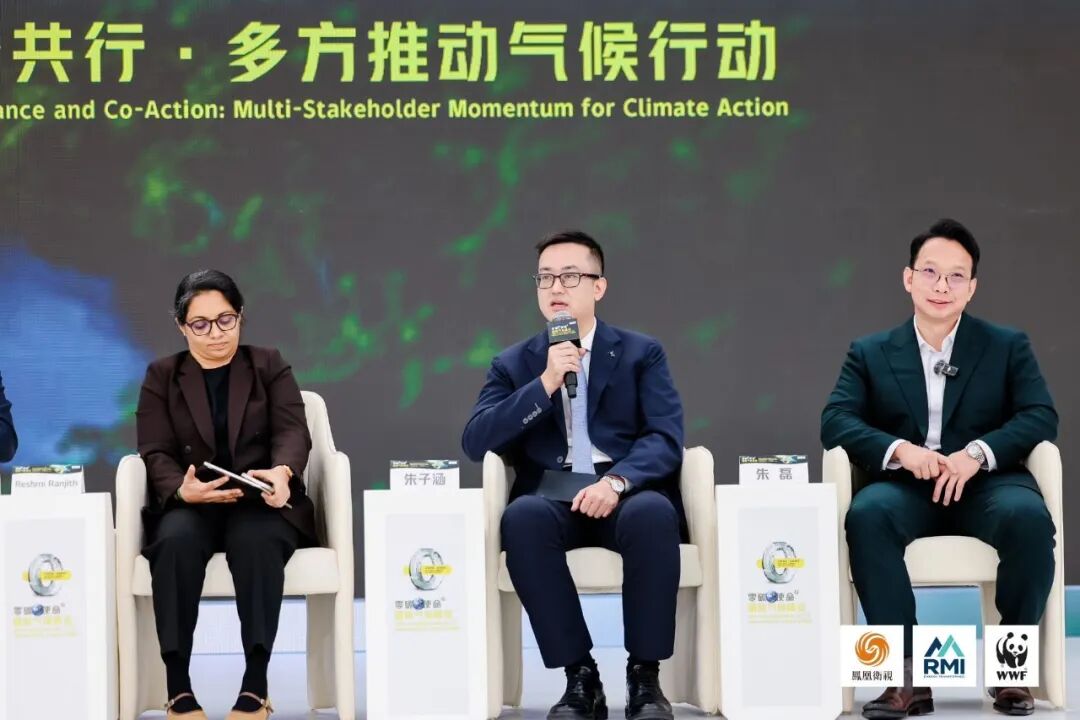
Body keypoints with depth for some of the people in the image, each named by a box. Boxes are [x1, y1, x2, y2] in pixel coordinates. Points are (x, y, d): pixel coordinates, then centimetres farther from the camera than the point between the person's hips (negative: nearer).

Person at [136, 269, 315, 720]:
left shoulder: (270, 366, 12)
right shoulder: (161, 377, 12)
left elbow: (293, 431, -3)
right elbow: (156, 454, 1)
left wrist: (282, 471, -28)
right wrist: (183, 489, -24)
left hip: (261, 502, 0)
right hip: (189, 504, 1)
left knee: (256, 541, -37)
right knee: (176, 541, -35)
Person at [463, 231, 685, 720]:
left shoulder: (641, 353, 12)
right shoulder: (513, 364, 14)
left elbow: (665, 438, -2)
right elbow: (475, 443, -1)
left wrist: (617, 481, -22)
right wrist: (545, 383, -11)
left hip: (627, 496, -1)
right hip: (552, 499, 1)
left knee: (653, 513, -36)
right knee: (522, 516, -35)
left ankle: (645, 675, -22)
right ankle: (580, 677, -24)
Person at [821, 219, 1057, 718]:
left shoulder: (1008, 346, 12)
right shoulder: (870, 354, 12)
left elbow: (1041, 416, -1)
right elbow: (835, 420, -1)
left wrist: (978, 454, -19)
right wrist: (900, 450, -21)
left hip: (985, 484, 0)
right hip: (907, 488, 0)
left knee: (1028, 517, -34)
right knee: (867, 514, -35)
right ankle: (908, 674, -31)